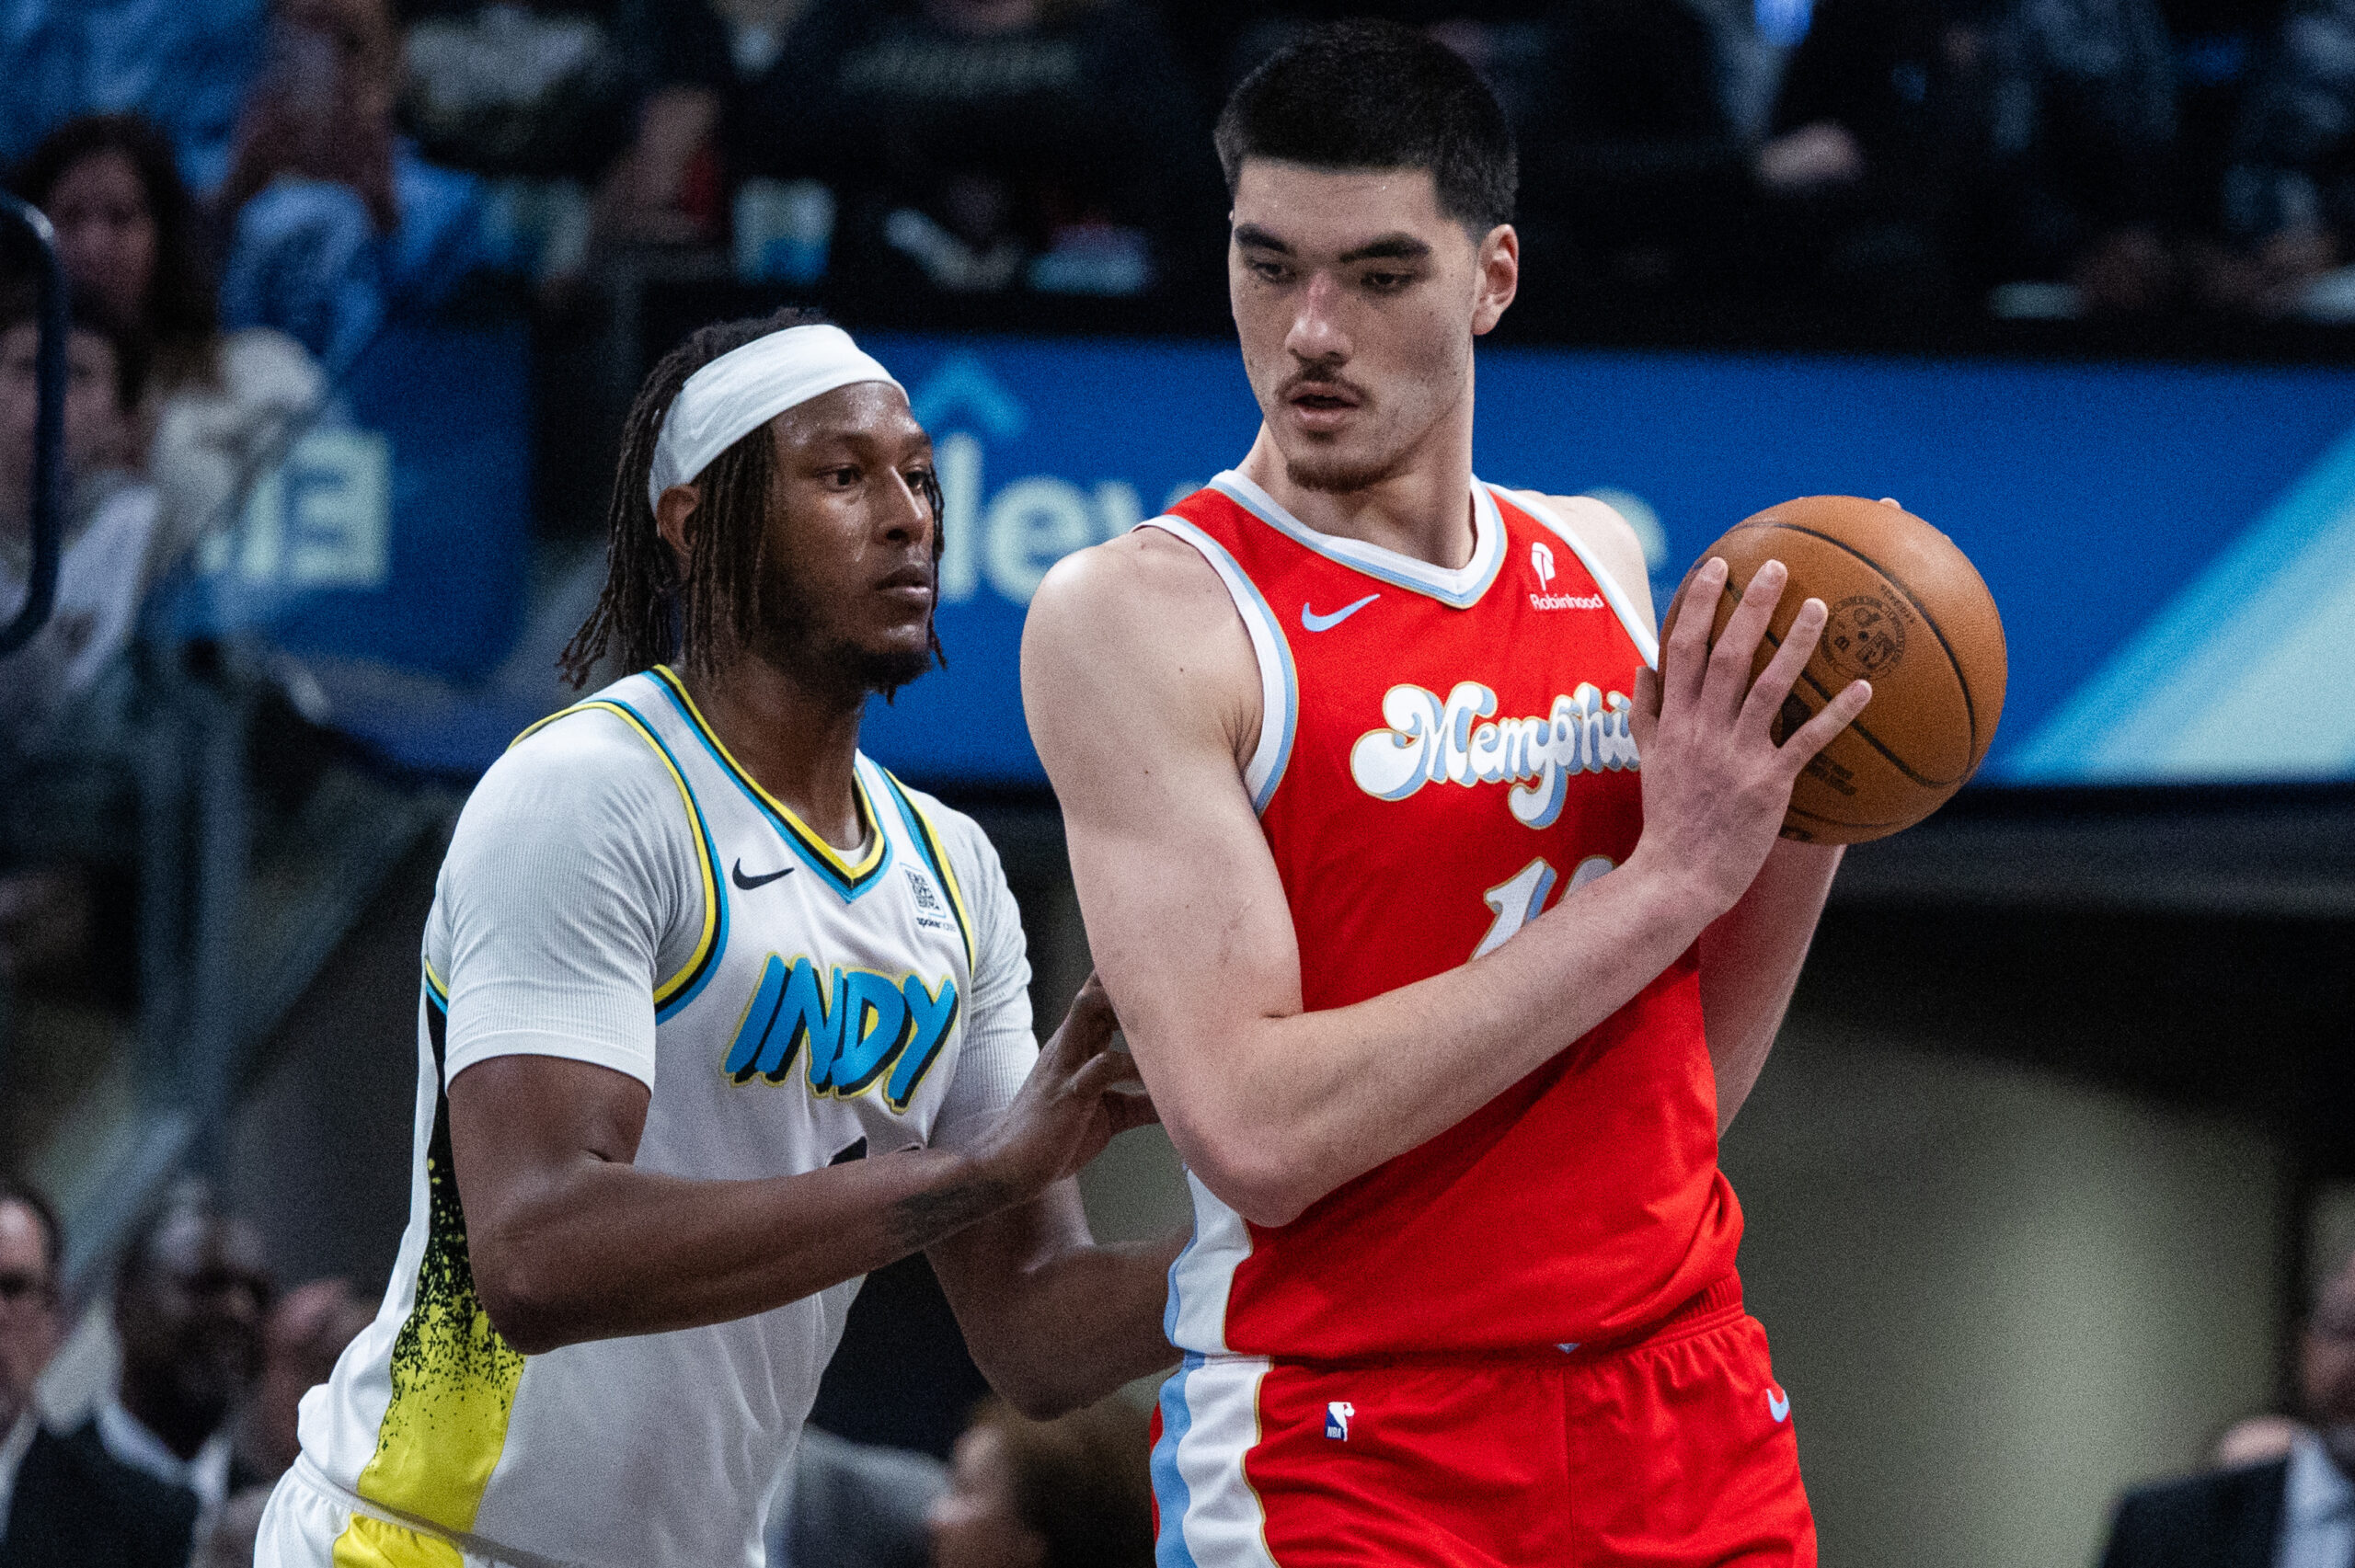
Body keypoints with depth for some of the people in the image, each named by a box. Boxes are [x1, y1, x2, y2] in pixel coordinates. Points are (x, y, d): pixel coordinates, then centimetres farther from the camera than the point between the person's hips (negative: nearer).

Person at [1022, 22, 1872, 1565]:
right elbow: (1255, 1129, -21)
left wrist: (1804, 820, 0)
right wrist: (1669, 875, -18)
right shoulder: (1137, 615, -9)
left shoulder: (1600, 564, 10)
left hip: (1694, 1419, 5)